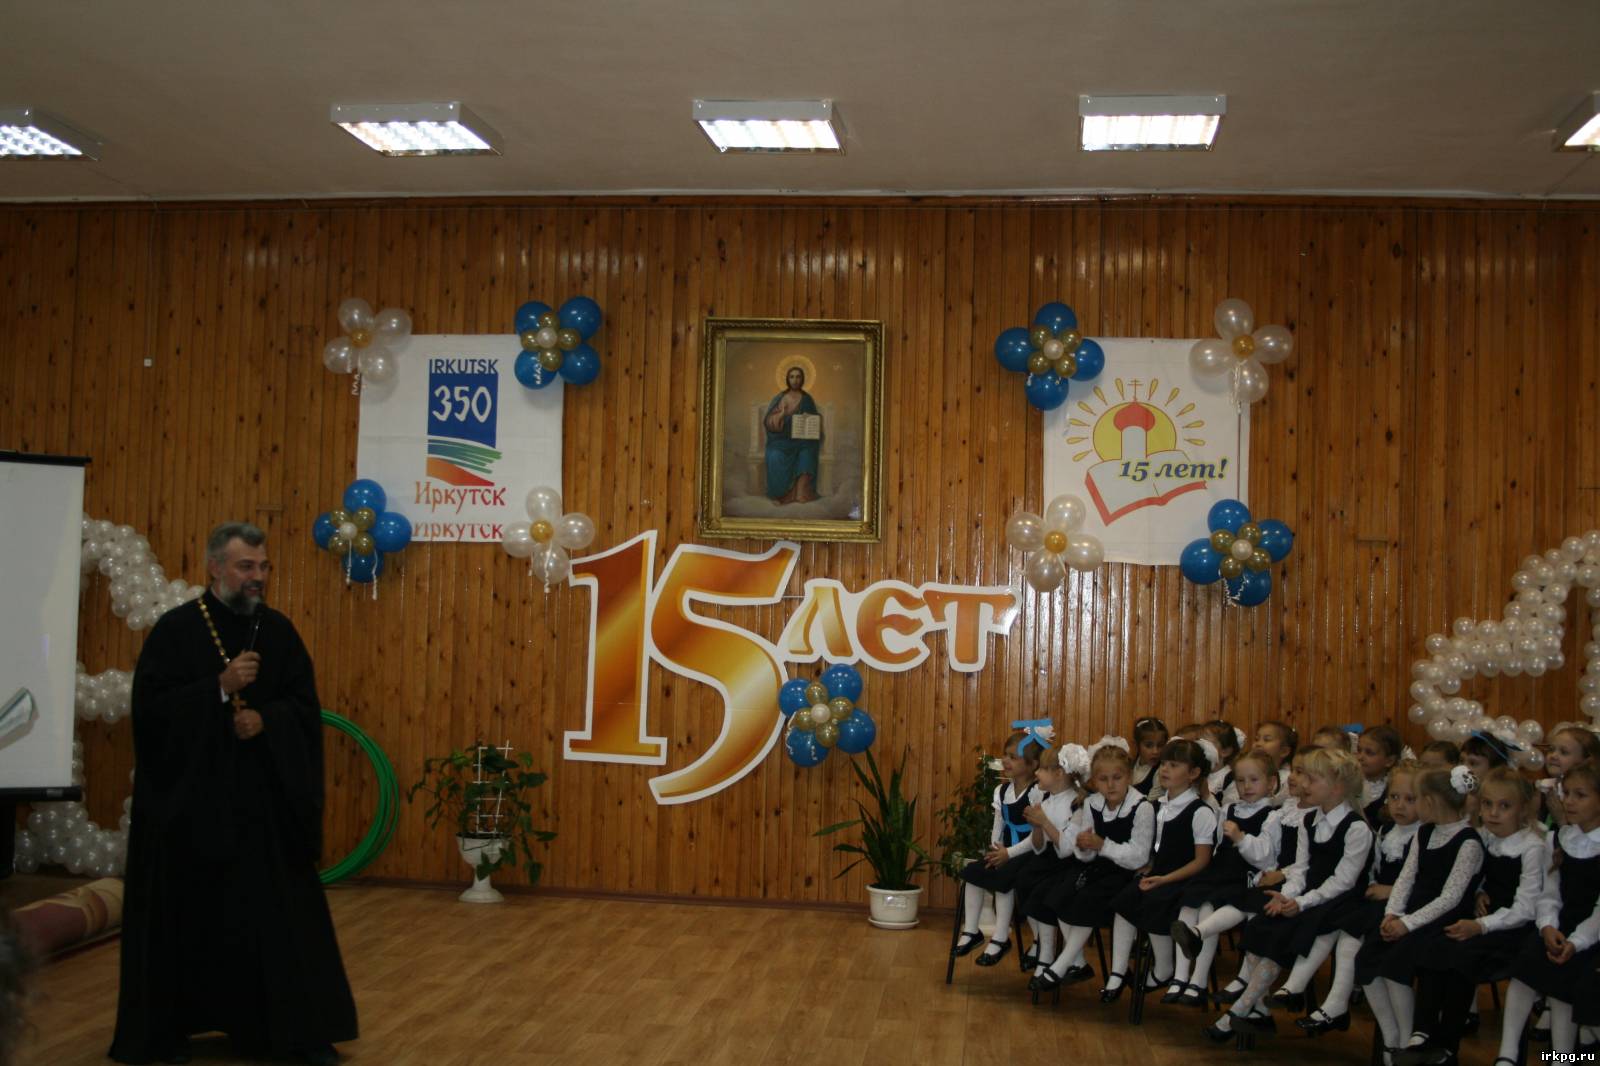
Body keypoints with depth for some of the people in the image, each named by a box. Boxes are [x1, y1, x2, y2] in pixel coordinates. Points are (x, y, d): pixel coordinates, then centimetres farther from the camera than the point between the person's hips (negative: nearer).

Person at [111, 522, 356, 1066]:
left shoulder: (279, 630, 6)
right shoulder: (175, 629, -5)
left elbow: (307, 705, 6)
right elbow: (150, 708, -12)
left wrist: (265, 720, -13)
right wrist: (220, 689, -21)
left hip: (267, 797, 3)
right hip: (189, 797, -3)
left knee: (283, 913, 3)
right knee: (188, 916, 6)